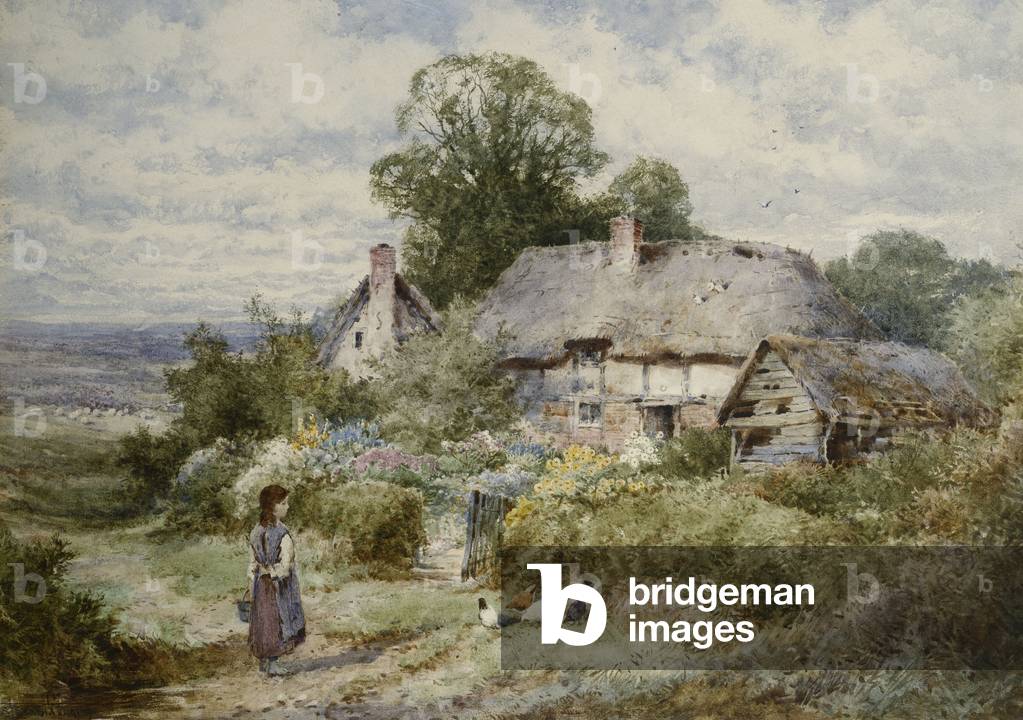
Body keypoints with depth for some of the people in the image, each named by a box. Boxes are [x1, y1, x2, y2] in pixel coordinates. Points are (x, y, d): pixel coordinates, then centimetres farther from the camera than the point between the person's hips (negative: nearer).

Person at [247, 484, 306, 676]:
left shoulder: (256, 531, 3)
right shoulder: (282, 533, -19)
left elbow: (252, 563, 7)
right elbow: (285, 563, -20)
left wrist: (253, 587, 12)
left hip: (261, 583, 7)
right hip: (280, 584, -7)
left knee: (264, 620, 15)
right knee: (279, 620, 3)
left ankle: (263, 661, 24)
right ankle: (272, 664, 5)